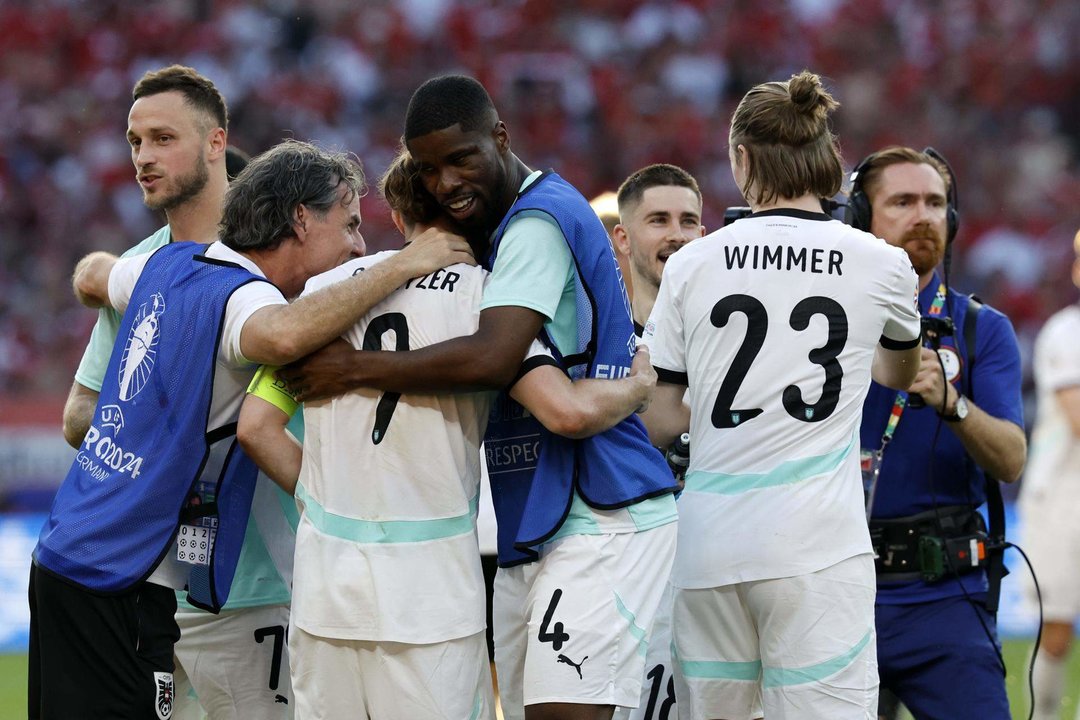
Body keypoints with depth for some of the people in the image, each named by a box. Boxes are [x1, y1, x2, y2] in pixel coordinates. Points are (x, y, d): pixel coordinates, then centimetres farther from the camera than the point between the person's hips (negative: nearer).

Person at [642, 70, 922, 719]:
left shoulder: (691, 265, 5)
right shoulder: (881, 265, 5)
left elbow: (660, 422, 7)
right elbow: (900, 372, 26)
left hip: (708, 541, 2)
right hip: (816, 544, -2)